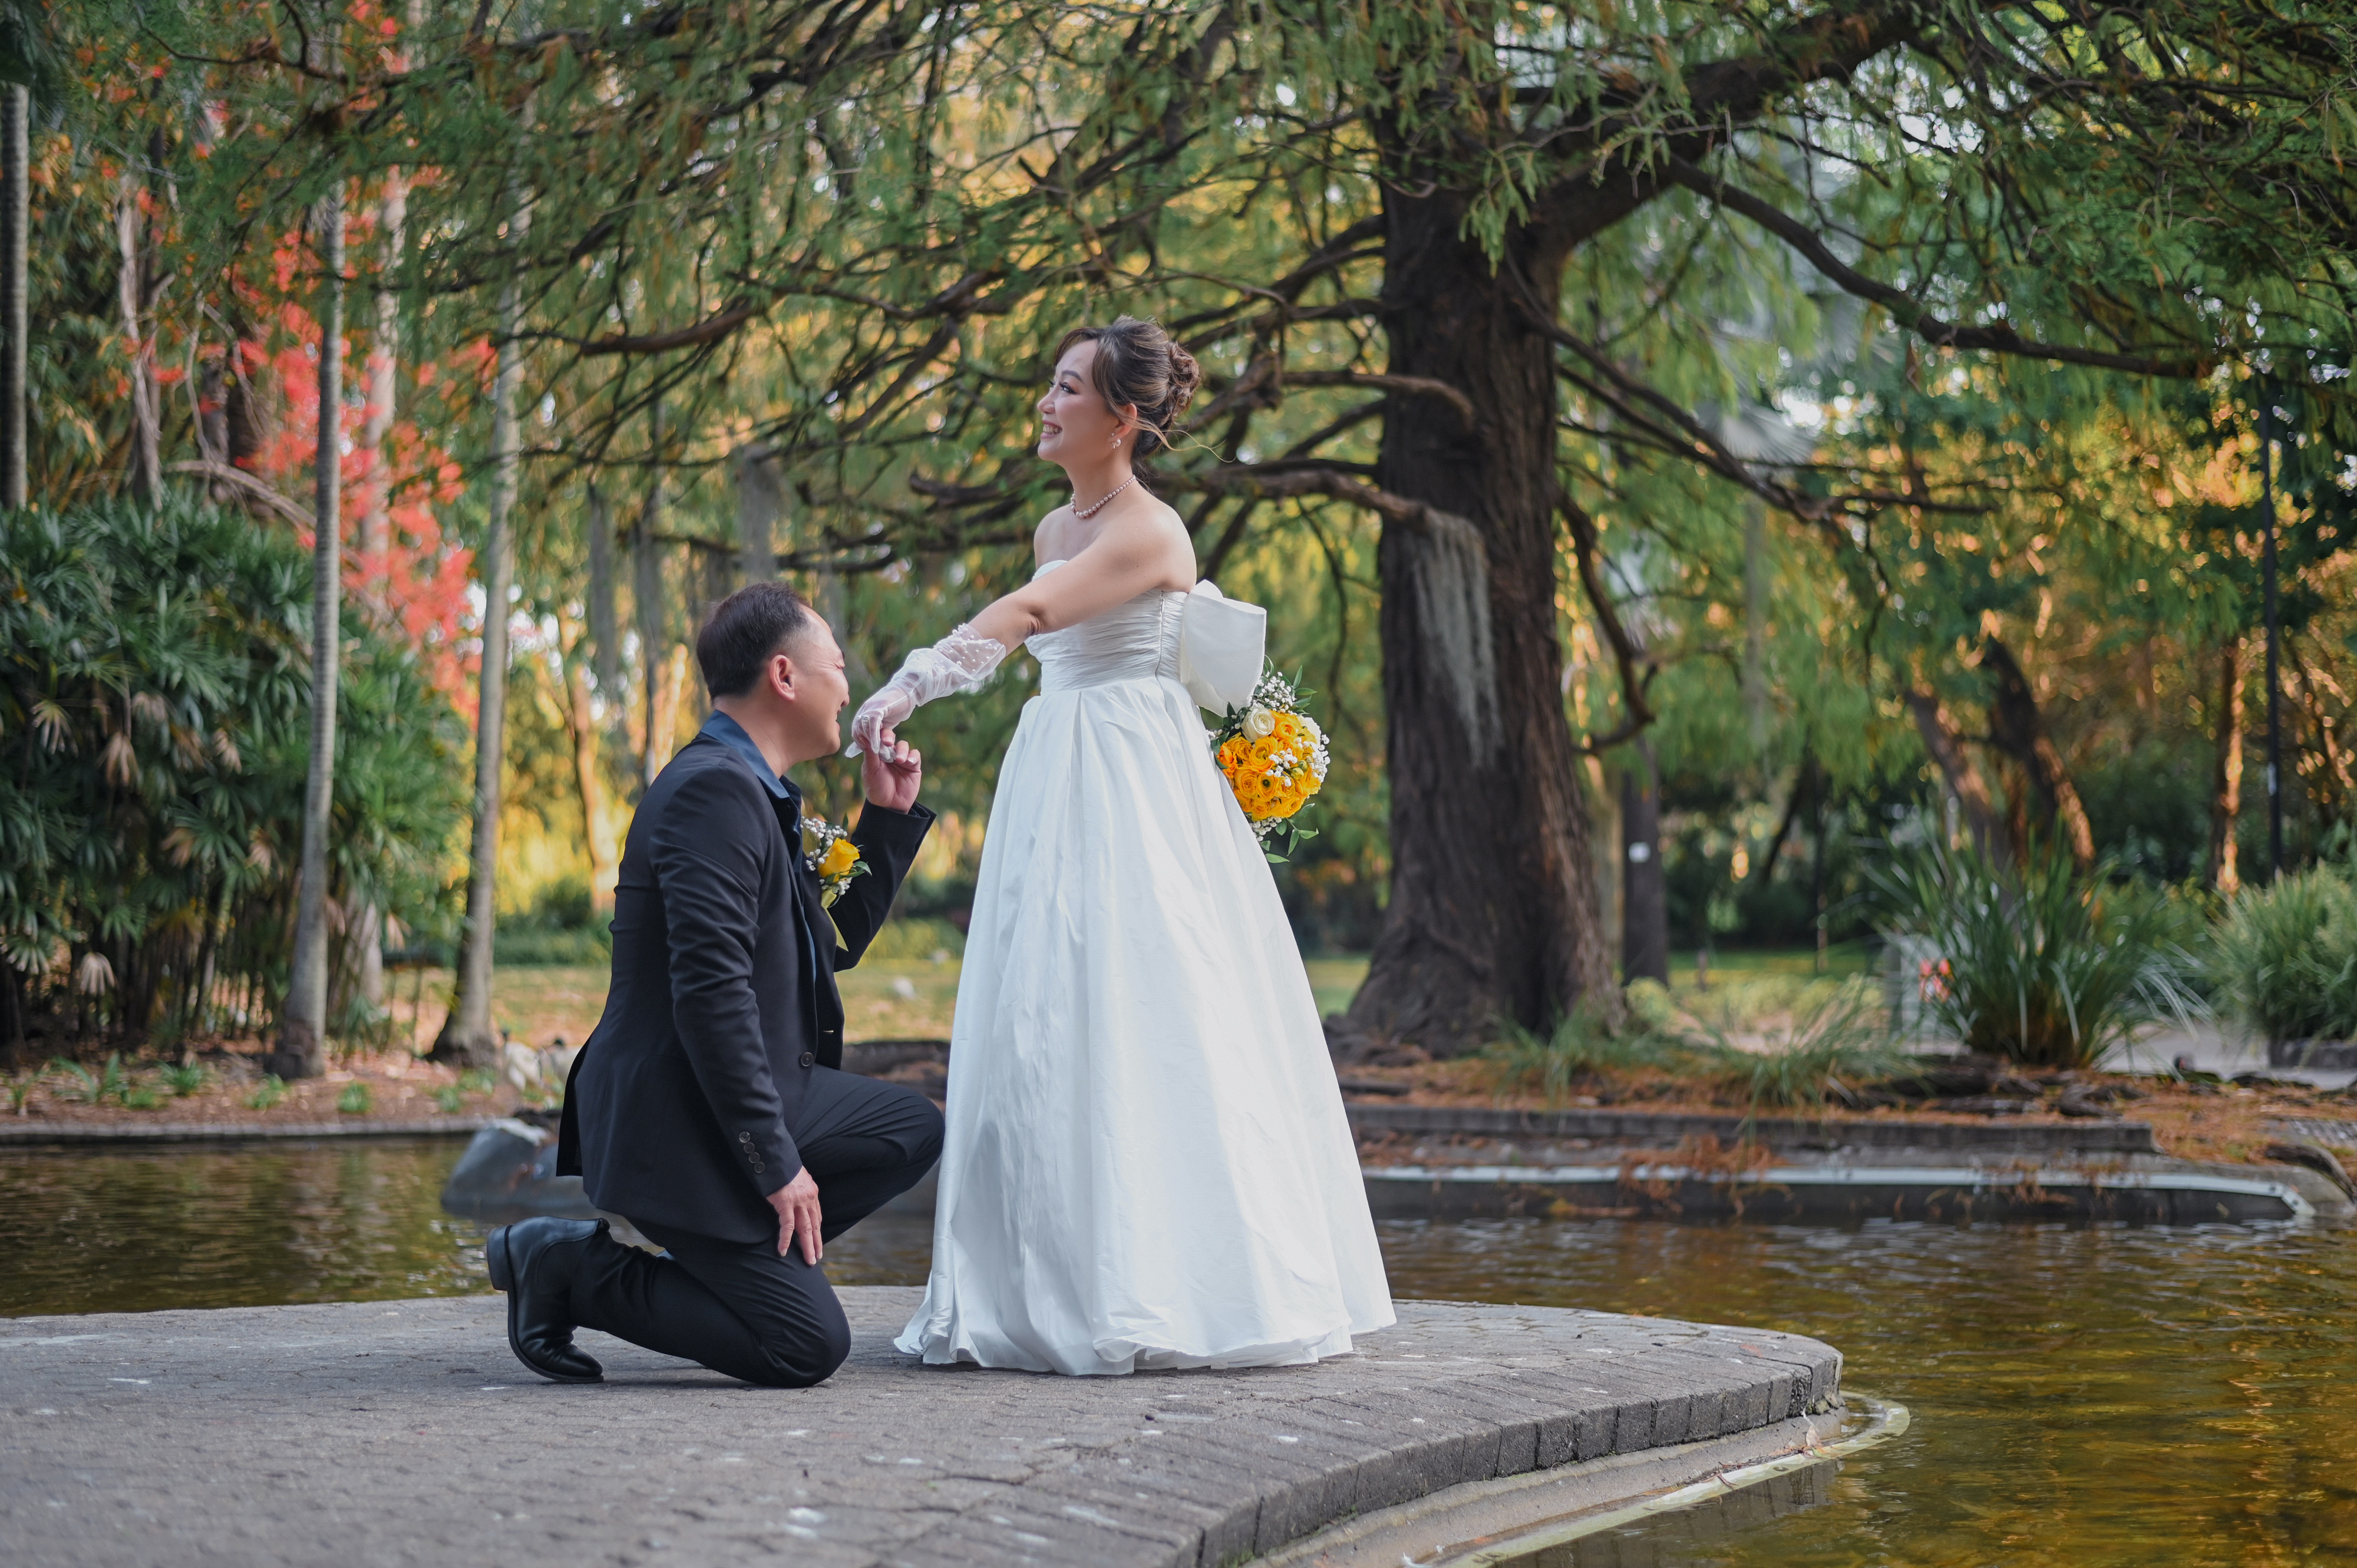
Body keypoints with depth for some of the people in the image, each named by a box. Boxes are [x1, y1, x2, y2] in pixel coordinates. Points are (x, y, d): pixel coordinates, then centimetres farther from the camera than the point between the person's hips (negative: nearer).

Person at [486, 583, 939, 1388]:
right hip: (678, 1123, -10)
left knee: (914, 1131, 16)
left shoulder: (749, 791, 14)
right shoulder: (715, 790, -19)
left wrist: (888, 816, 16)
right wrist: (776, 1163, -23)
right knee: (808, 1347, -12)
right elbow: (710, 989, -26)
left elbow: (831, 945, 25)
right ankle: (572, 1267, -2)